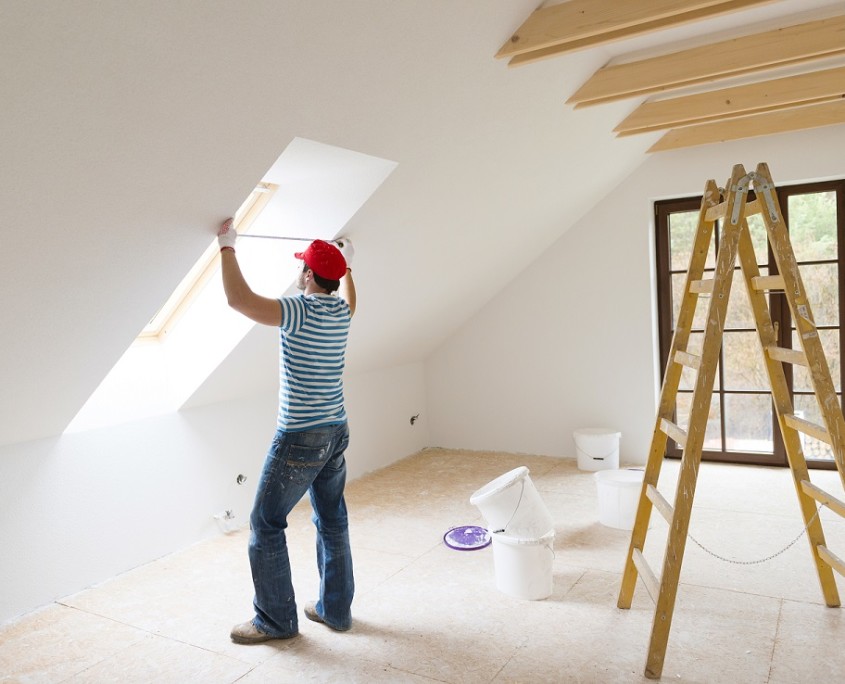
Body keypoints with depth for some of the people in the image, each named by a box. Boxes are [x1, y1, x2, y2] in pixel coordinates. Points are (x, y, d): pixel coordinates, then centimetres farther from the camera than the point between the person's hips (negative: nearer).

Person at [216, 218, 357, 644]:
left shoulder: (300, 312, -17)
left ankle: (276, 620, 15)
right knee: (332, 521, 15)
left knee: (266, 525, 5)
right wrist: (347, 263, 45)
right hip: (336, 433, 8)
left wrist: (227, 246, -9)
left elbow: (238, 299, -21)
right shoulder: (341, 312, 6)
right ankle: (335, 609, 27)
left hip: (300, 439, -8)